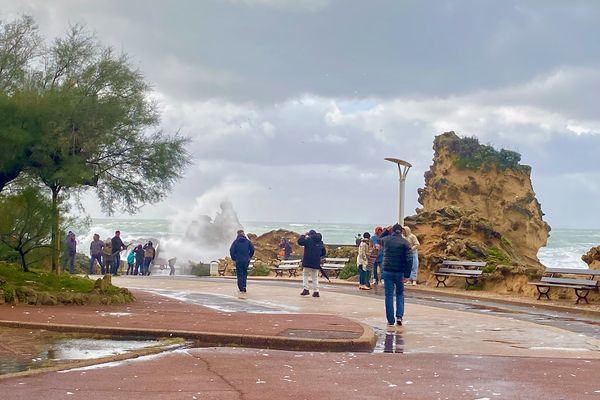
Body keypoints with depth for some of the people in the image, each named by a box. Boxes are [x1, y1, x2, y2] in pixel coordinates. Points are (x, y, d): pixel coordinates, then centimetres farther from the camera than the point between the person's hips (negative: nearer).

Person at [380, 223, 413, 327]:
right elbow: (409, 260, -12)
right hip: (399, 273, 0)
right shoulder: (405, 242, -5)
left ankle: (391, 320, 4)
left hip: (387, 271, 1)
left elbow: (380, 243, 28)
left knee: (389, 295, 5)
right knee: (400, 294, 17)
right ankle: (399, 316, 3)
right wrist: (407, 275, -10)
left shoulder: (386, 240, 0)